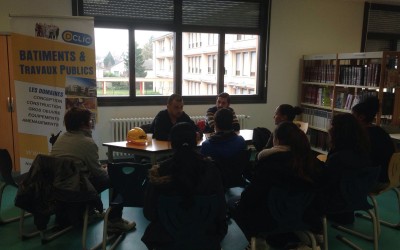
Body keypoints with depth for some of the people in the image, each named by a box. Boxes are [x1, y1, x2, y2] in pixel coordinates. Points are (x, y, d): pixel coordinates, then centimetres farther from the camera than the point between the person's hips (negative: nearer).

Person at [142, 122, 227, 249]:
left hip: (166, 238, -1)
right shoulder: (209, 168, -15)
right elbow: (221, 207, -7)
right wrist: (220, 233, 11)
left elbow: (149, 213, -9)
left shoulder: (160, 170, -18)